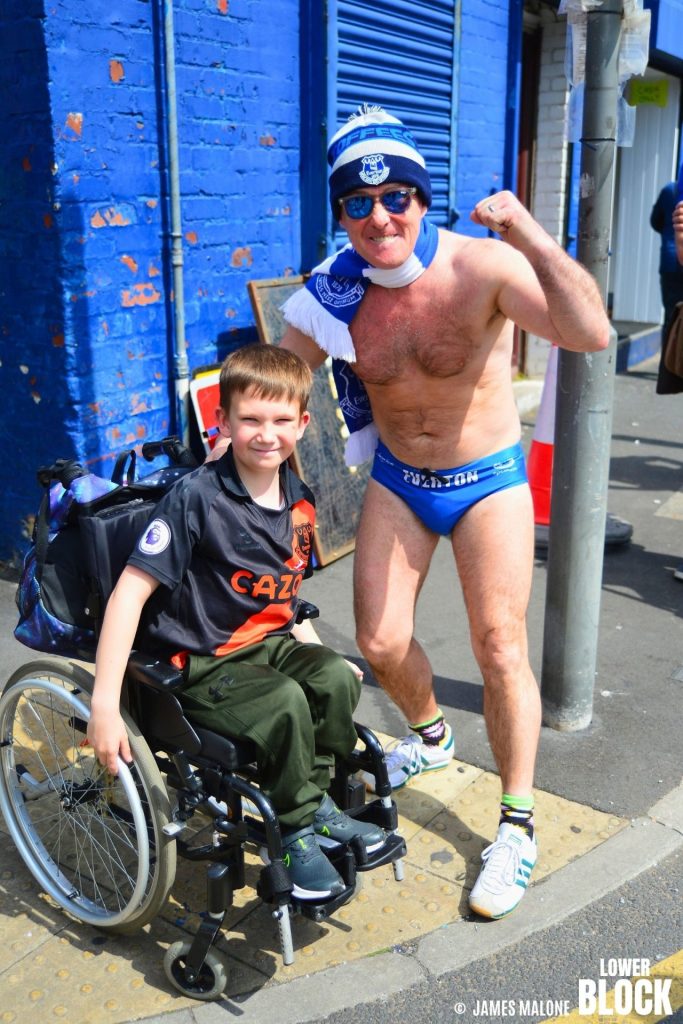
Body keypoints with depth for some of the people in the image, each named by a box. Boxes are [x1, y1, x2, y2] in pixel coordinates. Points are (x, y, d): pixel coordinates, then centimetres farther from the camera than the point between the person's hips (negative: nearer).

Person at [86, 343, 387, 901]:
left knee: (337, 678, -21)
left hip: (268, 643, 6)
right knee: (285, 704, -29)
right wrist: (104, 703, -26)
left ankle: (315, 800, 3)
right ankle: (295, 832, -4)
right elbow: (131, 590, -22)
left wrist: (320, 653, 5)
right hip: (199, 664, -6)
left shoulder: (299, 501, 2)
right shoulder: (197, 496, -19)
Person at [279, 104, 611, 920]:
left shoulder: (482, 267, -23)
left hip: (488, 479, -3)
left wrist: (529, 235, -46)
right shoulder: (333, 296, -13)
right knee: (380, 645, 4)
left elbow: (591, 334, -38)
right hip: (396, 481, 4)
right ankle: (430, 737, 40)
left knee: (500, 650, -5)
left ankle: (517, 827, 15)